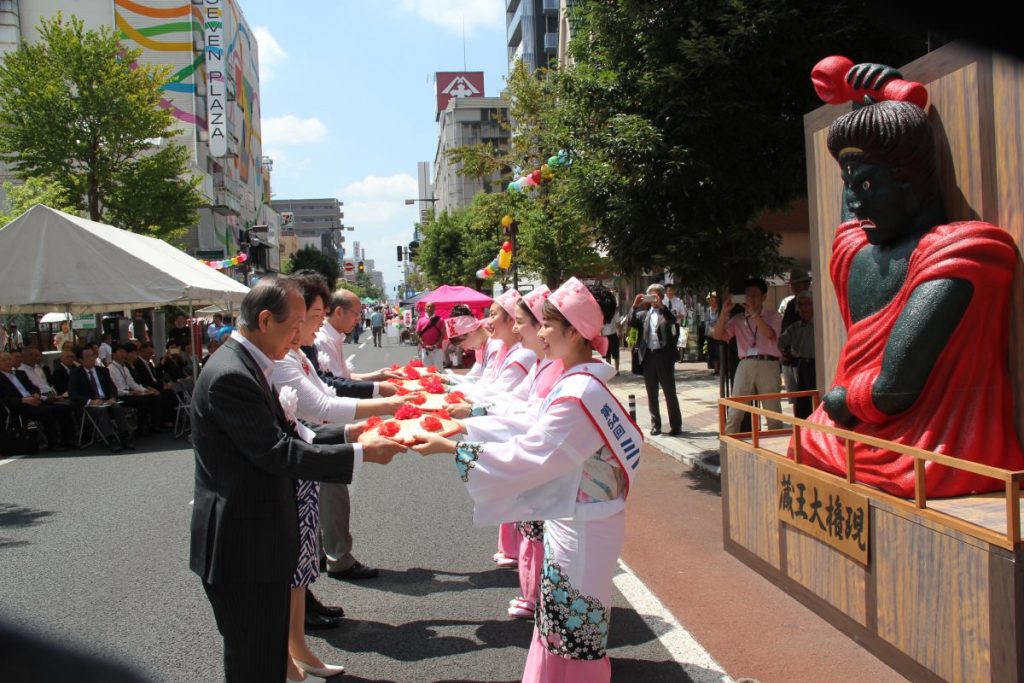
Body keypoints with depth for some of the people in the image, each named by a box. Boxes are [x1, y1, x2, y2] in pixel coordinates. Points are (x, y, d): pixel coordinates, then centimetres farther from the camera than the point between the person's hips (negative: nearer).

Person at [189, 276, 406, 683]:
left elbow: (286, 435, 11)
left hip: (260, 541, 10)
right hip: (242, 547, -10)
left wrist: (349, 435, 2)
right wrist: (360, 454, -20)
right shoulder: (230, 376, -23)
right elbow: (278, 454, -24)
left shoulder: (247, 367, 9)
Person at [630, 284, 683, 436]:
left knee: (670, 393, 1)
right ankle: (655, 425, 17)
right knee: (652, 394, 8)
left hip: (664, 356, -3)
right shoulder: (643, 314, 13)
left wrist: (661, 306, -24)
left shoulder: (667, 313, 5)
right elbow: (631, 322, -3)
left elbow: (673, 320, -16)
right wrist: (635, 306, -15)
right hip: (648, 356, 3)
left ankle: (676, 425, 7)